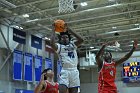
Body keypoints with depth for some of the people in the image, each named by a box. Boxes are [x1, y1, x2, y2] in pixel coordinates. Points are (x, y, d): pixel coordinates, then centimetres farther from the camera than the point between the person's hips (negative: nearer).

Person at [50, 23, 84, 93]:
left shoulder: (73, 44, 19)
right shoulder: (59, 46, 9)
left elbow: (81, 40, 0)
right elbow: (52, 43, -13)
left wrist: (69, 30, 0)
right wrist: (54, 30, -3)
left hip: (74, 71, 4)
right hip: (65, 71, -3)